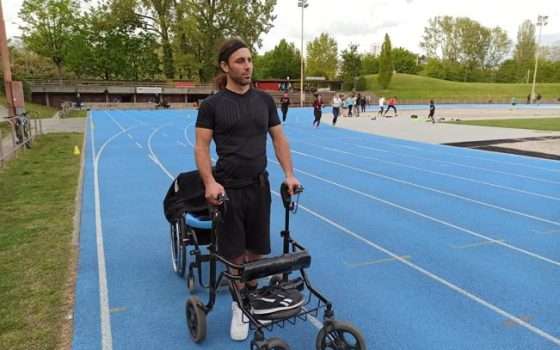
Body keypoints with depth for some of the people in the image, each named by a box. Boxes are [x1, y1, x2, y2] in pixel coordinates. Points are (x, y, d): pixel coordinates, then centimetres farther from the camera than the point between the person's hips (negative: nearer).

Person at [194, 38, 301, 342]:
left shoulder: (264, 100, 6)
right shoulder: (212, 105, -4)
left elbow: (279, 139, 8)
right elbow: (202, 147, -6)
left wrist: (289, 174, -4)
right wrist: (209, 182, -21)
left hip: (259, 186, 3)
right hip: (228, 188, -3)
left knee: (257, 249, 11)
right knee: (234, 252, 6)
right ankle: (239, 304, 25)